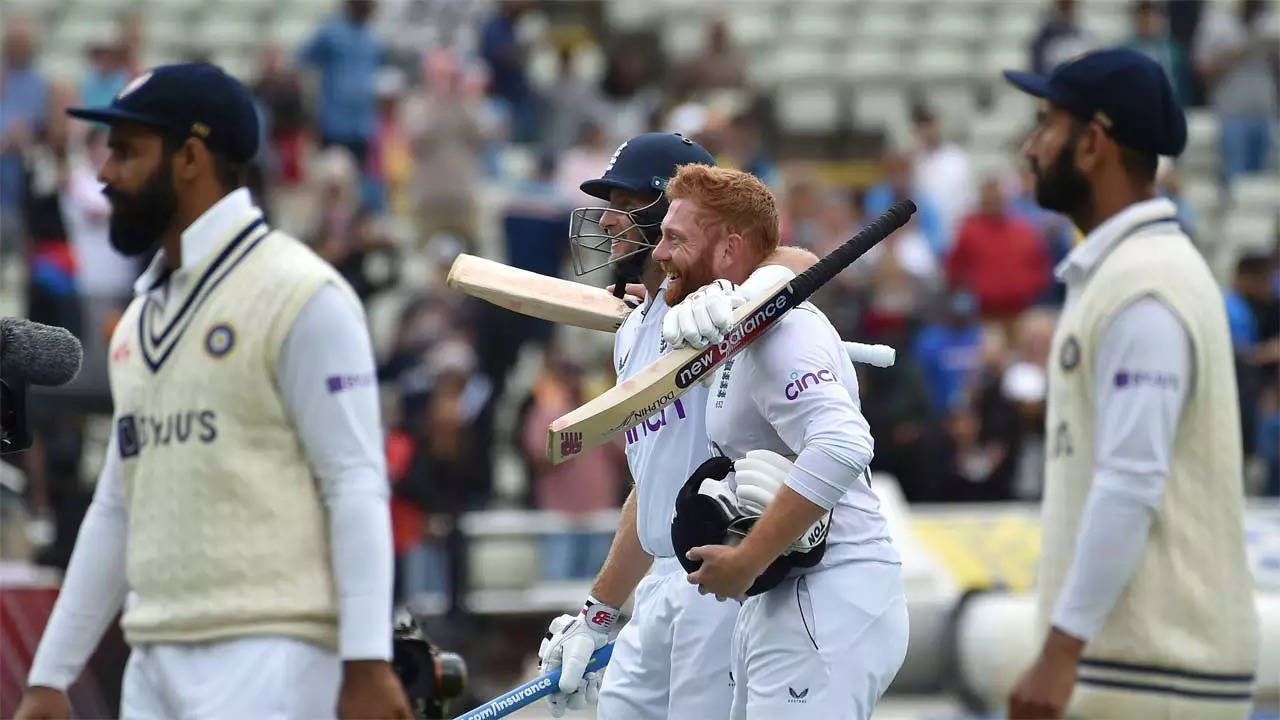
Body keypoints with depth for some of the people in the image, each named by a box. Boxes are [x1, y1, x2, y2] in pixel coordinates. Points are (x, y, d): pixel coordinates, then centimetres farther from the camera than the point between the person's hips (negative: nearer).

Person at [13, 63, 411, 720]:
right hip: (154, 663, 8)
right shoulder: (140, 320, 20)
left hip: (269, 662, -8)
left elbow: (356, 487, -12)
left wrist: (367, 664, -20)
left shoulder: (300, 296, -6)